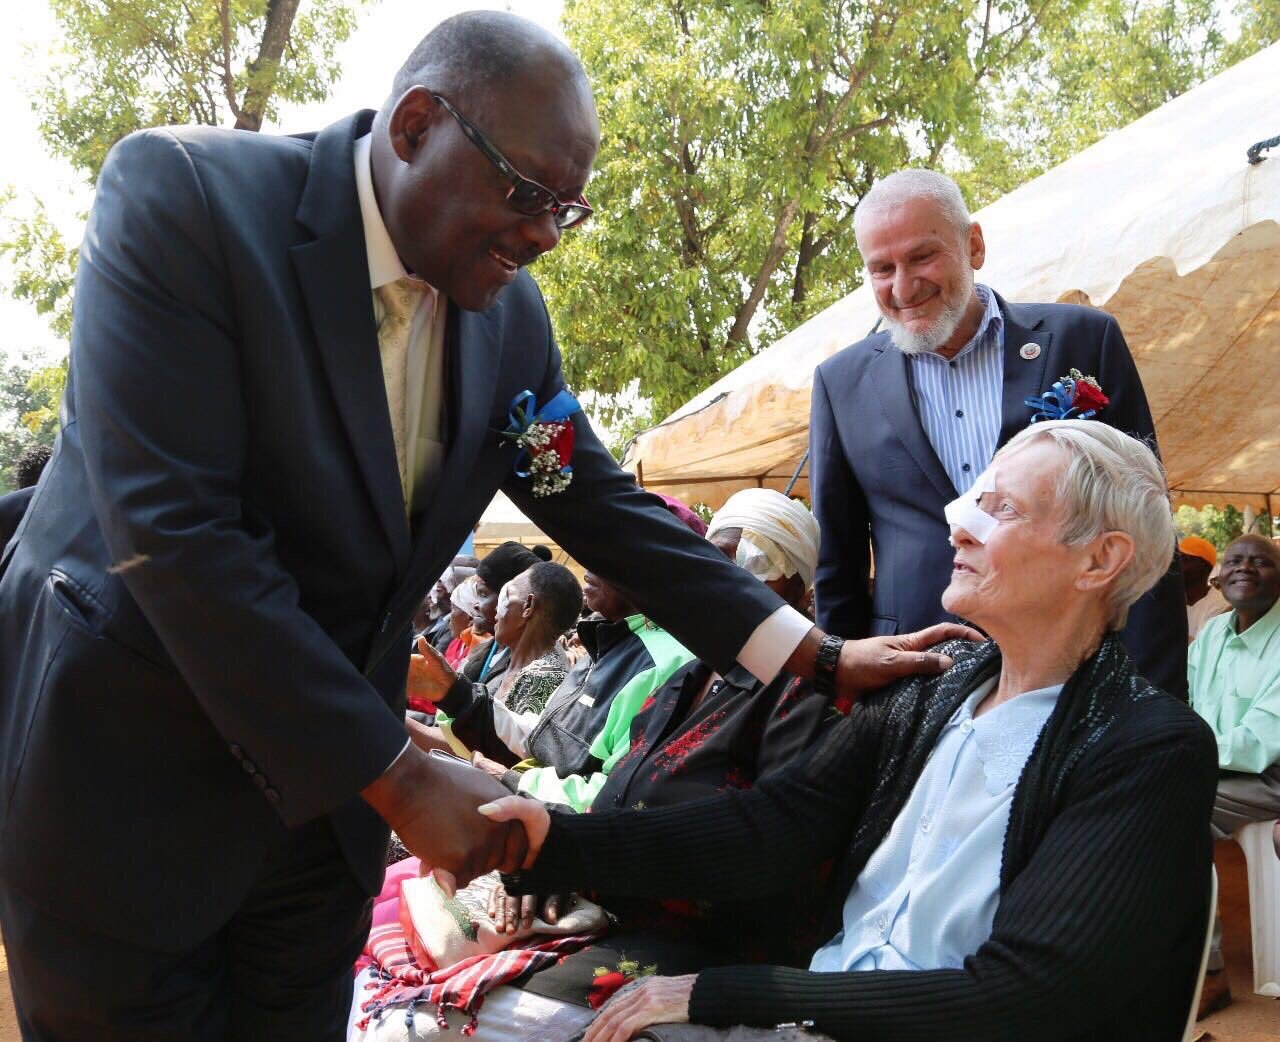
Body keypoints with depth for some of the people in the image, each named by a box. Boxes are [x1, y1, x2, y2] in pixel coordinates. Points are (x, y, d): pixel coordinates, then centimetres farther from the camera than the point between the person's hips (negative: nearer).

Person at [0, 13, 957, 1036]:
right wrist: (397, 775, -23)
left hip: (324, 790, 5)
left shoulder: (513, 315, -2)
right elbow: (173, 526, -25)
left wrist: (819, 656, -1)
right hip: (123, 780, -4)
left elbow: (606, 509, 5)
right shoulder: (181, 193, -18)